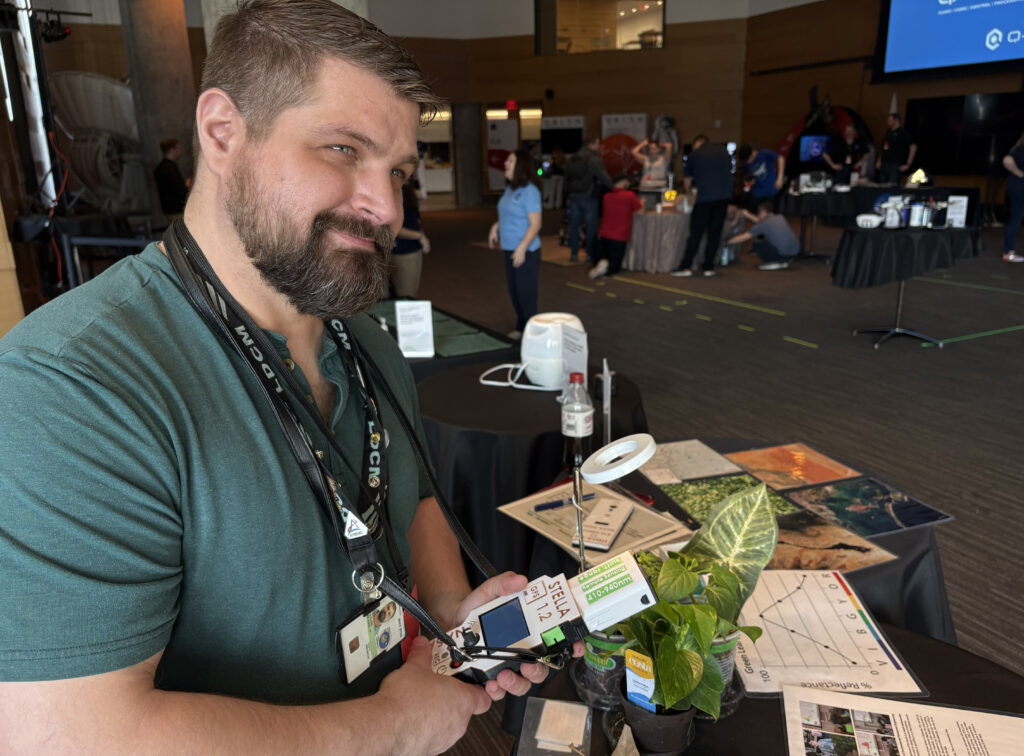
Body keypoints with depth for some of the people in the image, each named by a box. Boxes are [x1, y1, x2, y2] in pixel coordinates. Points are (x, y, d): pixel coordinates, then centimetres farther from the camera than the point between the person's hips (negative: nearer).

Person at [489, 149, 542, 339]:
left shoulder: (529, 191, -16)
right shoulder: (509, 189, 9)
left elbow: (535, 224, -19)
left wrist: (522, 248, -26)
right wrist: (495, 227, 10)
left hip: (526, 251, -8)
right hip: (510, 250, 8)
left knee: (526, 292, -1)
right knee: (514, 291, 16)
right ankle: (521, 328, 30)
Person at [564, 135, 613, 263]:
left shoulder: (571, 159, 10)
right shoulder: (595, 160, -13)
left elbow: (567, 178, 14)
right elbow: (605, 179, -14)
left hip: (574, 196, 6)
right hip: (588, 196, -6)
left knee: (574, 225, 11)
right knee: (591, 226, 3)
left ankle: (574, 253, 14)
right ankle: (590, 254, 4)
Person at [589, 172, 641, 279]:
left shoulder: (606, 196, 7)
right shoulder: (630, 195, -9)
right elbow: (640, 210, 2)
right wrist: (641, 203, 25)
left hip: (603, 236, 3)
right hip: (620, 238, -3)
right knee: (614, 268, 8)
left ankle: (602, 262, -18)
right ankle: (606, 269, -27)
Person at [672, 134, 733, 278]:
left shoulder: (694, 154, 7)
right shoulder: (723, 150, 16)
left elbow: (687, 180, 15)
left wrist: (689, 192, 33)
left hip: (705, 196, -3)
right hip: (725, 195, 3)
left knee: (696, 232, 1)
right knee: (715, 232, 7)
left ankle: (686, 266, 0)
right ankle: (709, 267, 8)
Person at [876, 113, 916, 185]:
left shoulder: (903, 132, -5)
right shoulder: (888, 132, 17)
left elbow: (913, 147, -10)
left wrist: (908, 164, -13)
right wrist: (879, 161, 16)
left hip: (895, 165, -7)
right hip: (884, 165, 7)